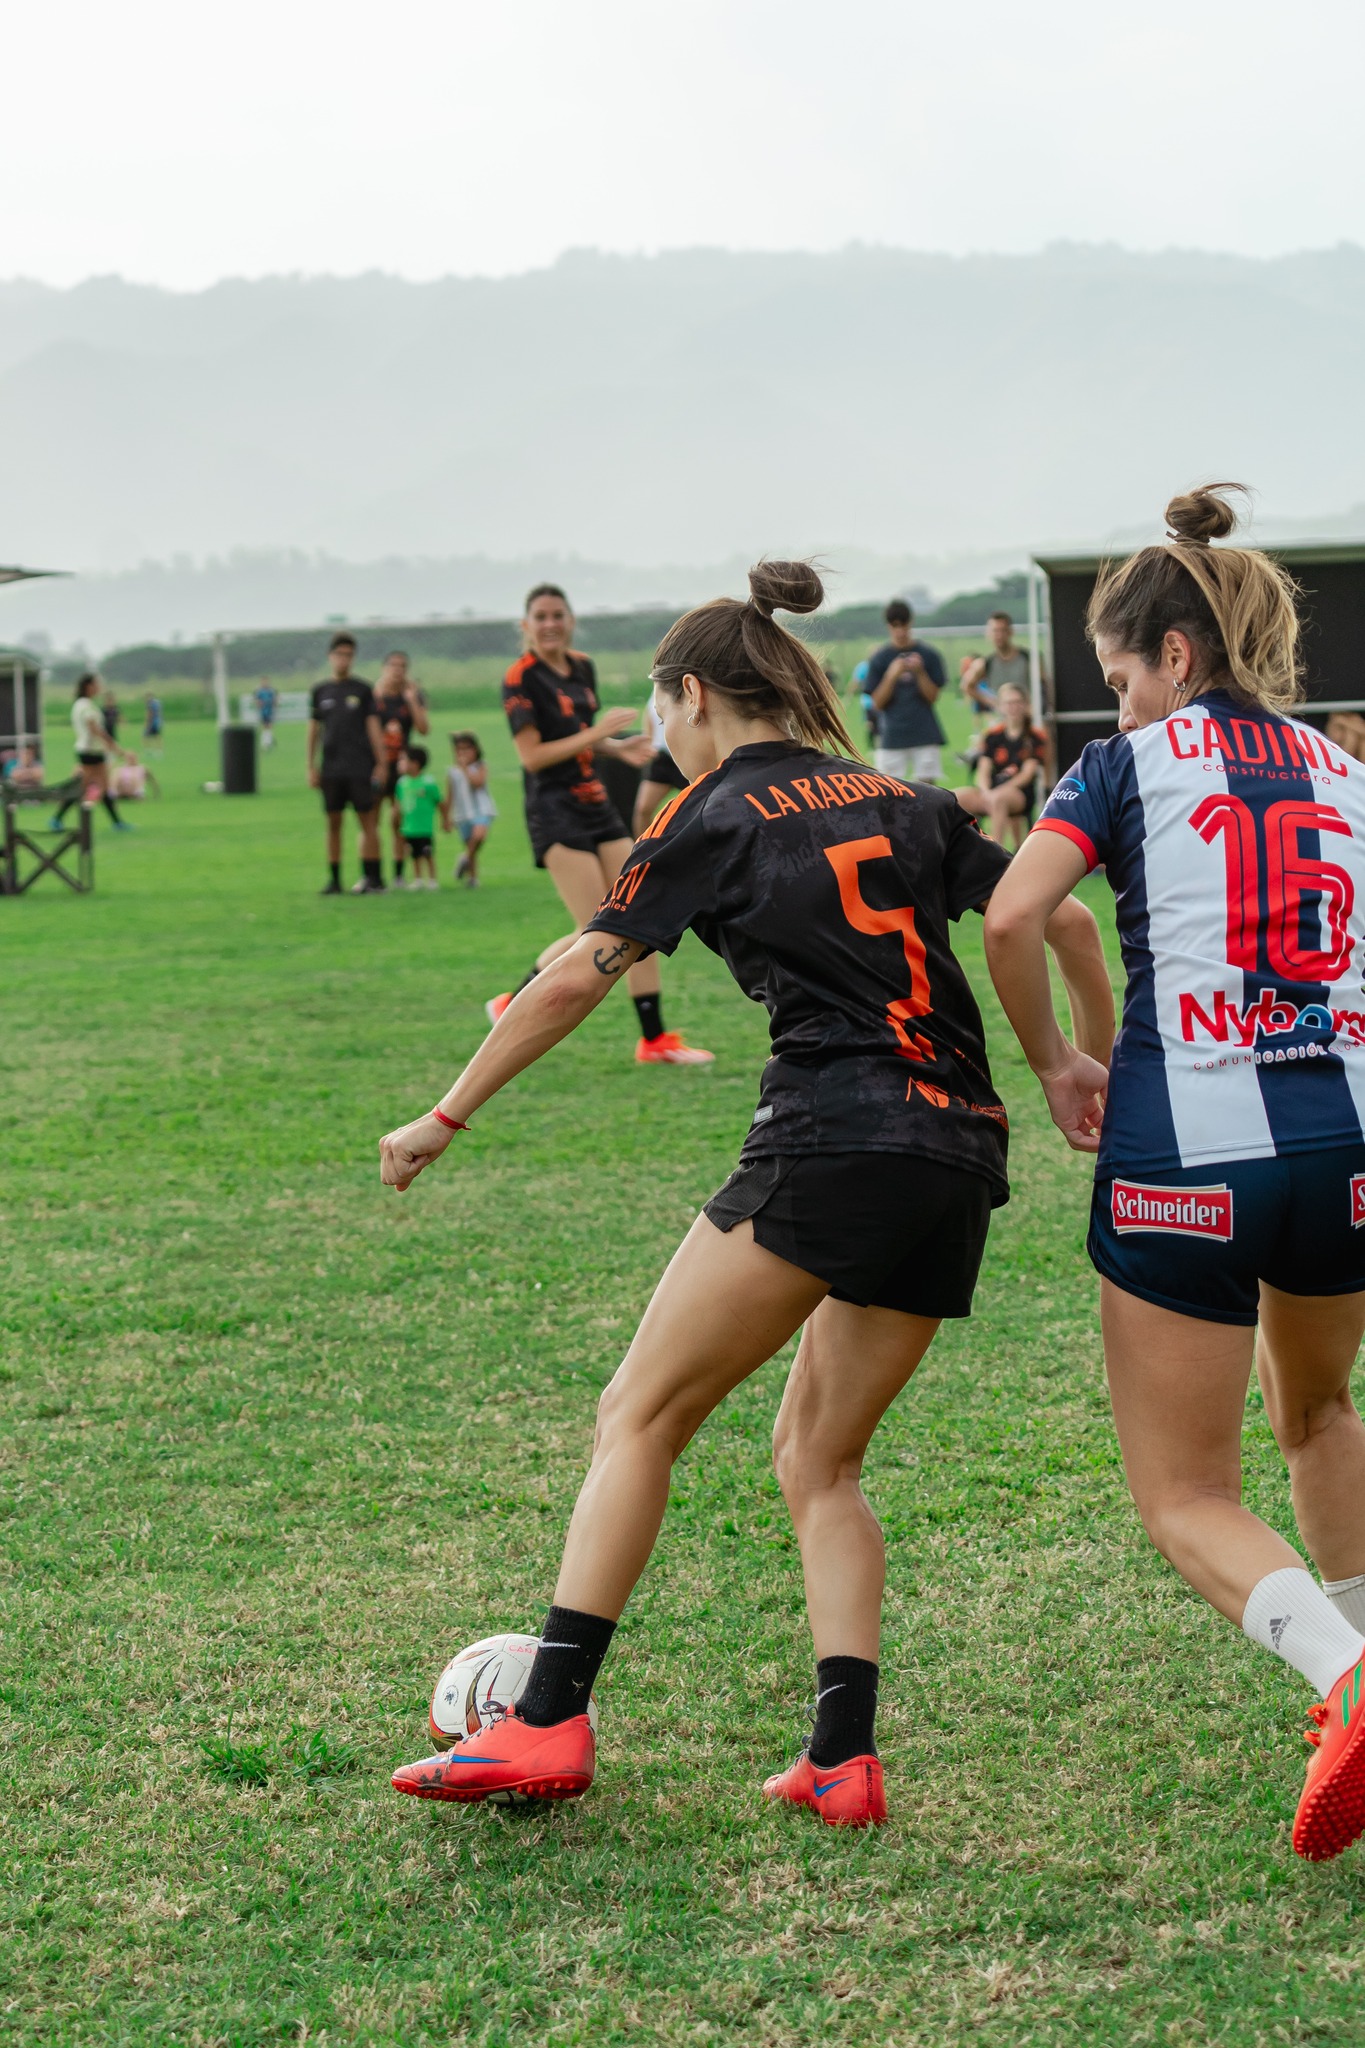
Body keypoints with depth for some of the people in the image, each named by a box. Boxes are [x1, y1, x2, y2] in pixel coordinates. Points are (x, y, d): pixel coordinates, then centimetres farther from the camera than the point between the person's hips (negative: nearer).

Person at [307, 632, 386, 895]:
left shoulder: (362, 690, 4)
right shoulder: (320, 690, 9)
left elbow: (373, 726, 2)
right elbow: (314, 728, 12)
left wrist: (381, 763, -4)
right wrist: (311, 767, 8)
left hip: (360, 768, -2)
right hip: (331, 769, 2)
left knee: (367, 821, -4)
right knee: (333, 822, 4)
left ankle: (373, 878, -3)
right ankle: (334, 879, 8)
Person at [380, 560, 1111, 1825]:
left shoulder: (715, 815, 5)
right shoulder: (902, 804, 20)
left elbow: (578, 977, 0)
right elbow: (1063, 923, 16)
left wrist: (446, 1117, 6)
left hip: (834, 1136, -6)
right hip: (962, 1157, 7)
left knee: (639, 1418, -1)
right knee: (819, 1458, 15)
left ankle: (549, 1722, -9)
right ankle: (844, 1760, 5)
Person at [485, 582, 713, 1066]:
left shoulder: (583, 668, 12)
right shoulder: (521, 678, -11)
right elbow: (531, 755, -16)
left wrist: (618, 747, 5)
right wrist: (597, 732, -19)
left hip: (596, 804, 8)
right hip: (555, 811, -8)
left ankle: (655, 1040, 6)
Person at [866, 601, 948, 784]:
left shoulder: (928, 655, 3)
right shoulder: (879, 659, 2)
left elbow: (933, 697, 2)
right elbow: (877, 703, 0)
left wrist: (919, 672, -13)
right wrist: (892, 676, -15)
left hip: (925, 734, 0)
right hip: (892, 738, 0)